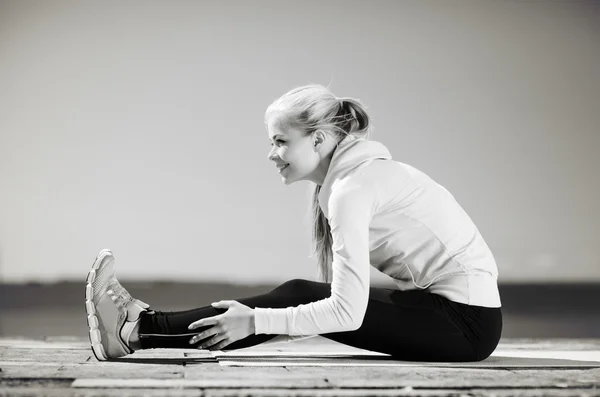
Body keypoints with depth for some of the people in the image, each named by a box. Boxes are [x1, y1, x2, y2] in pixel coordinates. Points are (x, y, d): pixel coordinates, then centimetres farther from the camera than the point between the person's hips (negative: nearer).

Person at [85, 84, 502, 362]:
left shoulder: (354, 187, -17)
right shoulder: (365, 171, 12)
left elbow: (346, 312, -23)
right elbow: (344, 295, 12)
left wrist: (256, 323, -15)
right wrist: (266, 320, 6)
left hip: (466, 321, -8)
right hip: (462, 310, 8)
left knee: (297, 296, -9)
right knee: (300, 301, 2)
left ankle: (141, 331, -4)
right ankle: (146, 326, 7)